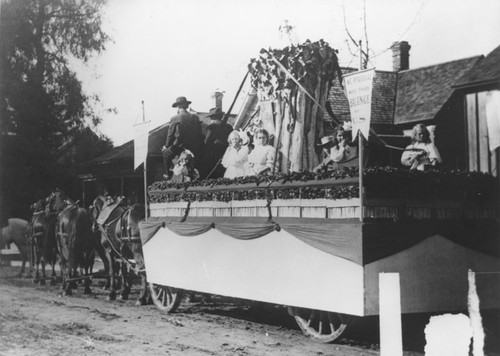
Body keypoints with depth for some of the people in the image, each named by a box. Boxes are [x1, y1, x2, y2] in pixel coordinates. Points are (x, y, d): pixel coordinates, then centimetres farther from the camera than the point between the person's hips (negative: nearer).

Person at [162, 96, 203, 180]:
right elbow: (200, 134, 6)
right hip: (195, 150, 4)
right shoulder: (195, 118, 1)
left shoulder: (174, 119, -9)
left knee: (166, 153, 22)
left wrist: (166, 146, 14)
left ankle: (168, 174, 24)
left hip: (179, 148, -4)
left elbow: (170, 135, -1)